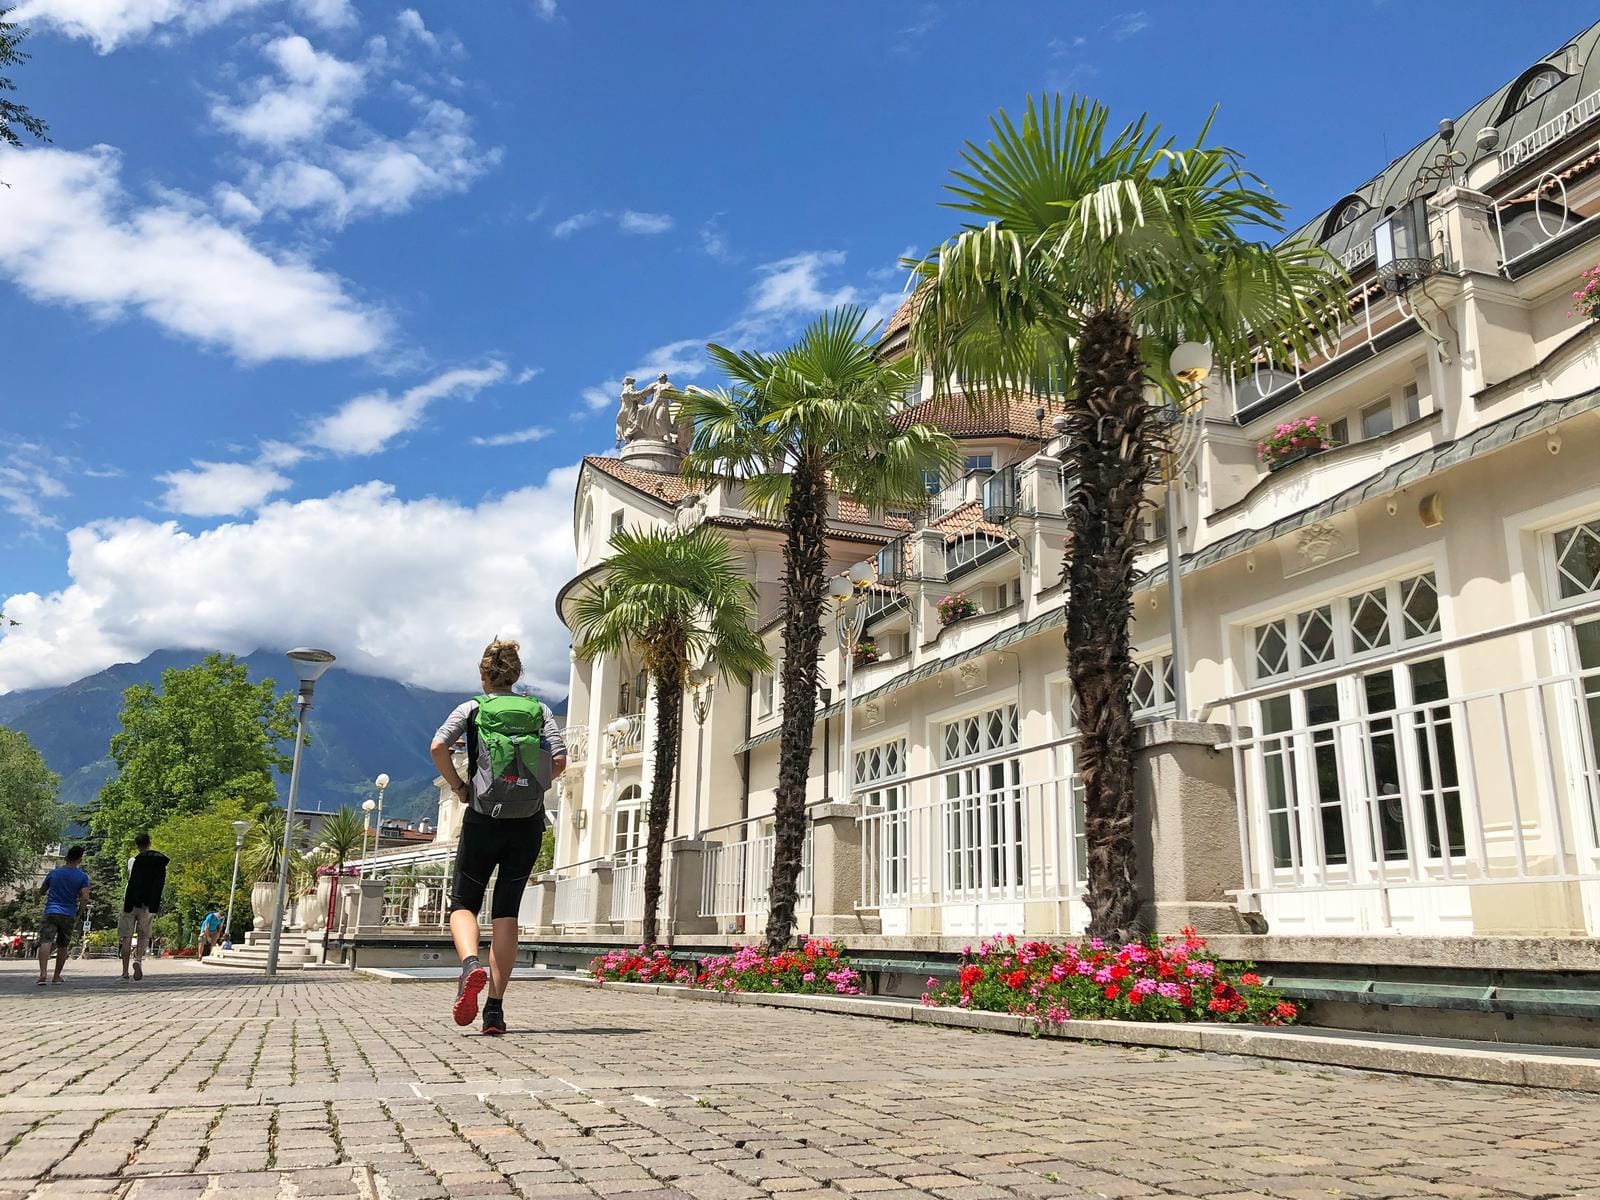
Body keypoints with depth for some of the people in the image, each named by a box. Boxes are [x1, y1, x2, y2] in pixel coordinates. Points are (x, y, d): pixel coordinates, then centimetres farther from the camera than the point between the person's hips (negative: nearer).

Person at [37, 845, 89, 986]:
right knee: (63, 946, 14)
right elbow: (85, 899, -10)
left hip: (50, 912, 0)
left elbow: (41, 891, 18)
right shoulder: (82, 876, -3)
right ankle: (56, 976, 19)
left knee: (45, 942, -11)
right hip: (68, 915, 0)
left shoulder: (54, 873, 5)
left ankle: (42, 974, -29)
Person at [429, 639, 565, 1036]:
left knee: (463, 904, 10)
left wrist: (457, 787, -1)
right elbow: (559, 760, -5)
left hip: (484, 819, -2)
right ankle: (495, 1008, 3)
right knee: (506, 912, 8)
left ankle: (471, 965, -21)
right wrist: (534, 785, 10)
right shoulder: (539, 710, 8)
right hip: (528, 823, 2)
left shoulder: (472, 708, 3)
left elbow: (438, 747, -13)